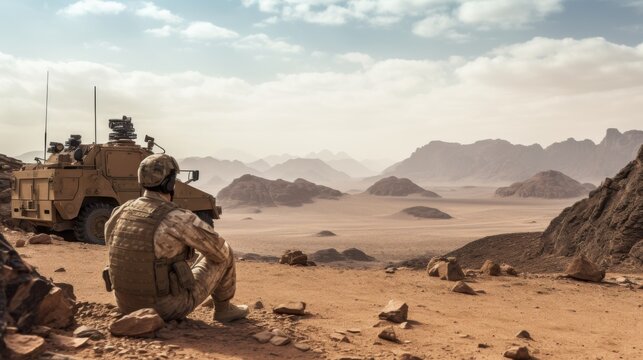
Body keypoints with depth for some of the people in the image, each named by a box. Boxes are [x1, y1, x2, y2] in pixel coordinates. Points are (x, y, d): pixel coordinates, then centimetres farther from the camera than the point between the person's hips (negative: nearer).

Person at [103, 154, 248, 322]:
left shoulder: (119, 213, -1)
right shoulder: (178, 218, -22)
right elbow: (219, 249, -10)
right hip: (170, 305, -6)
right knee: (224, 254, 11)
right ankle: (223, 309, 30)